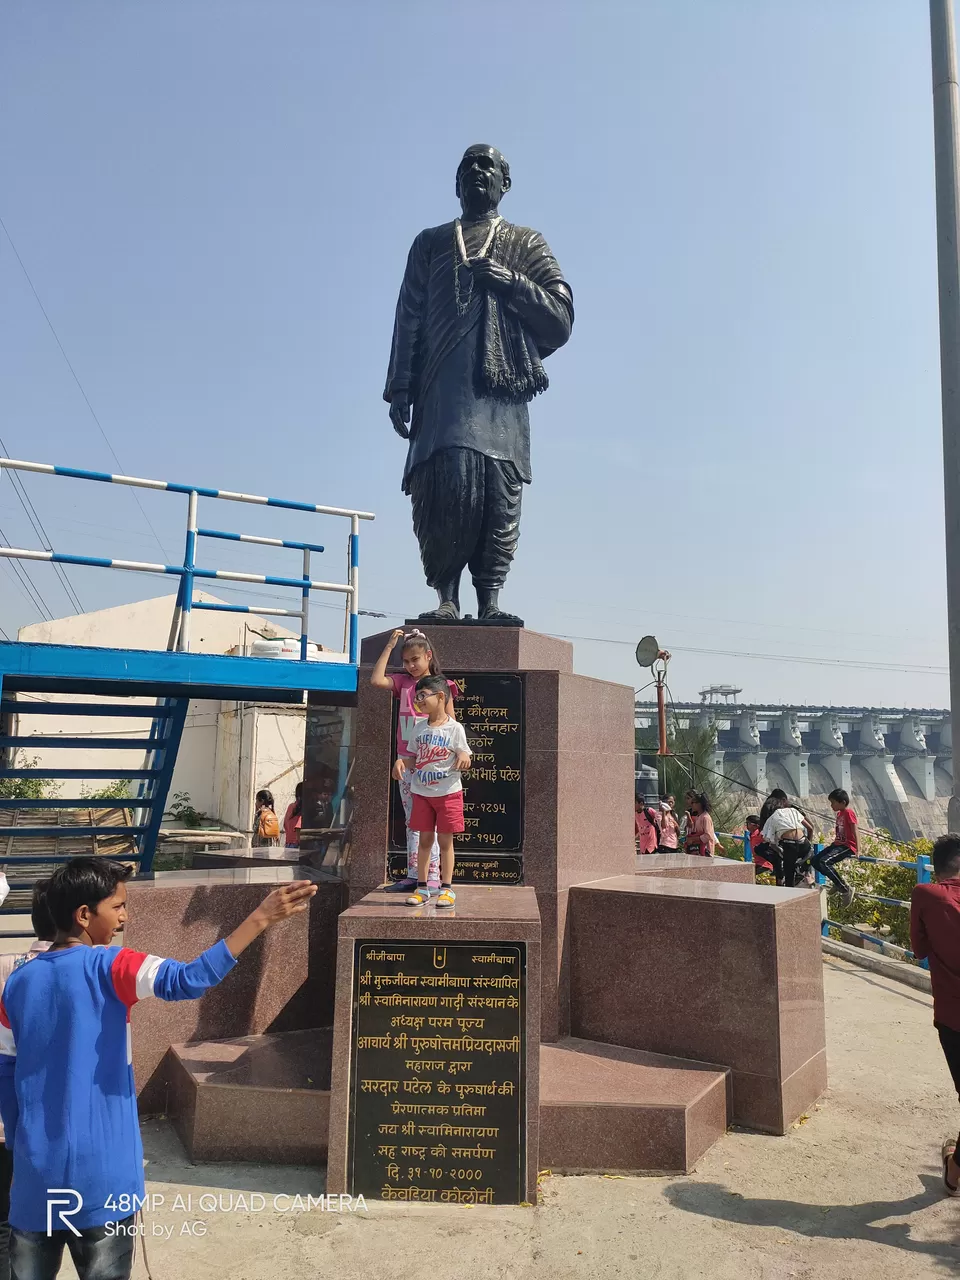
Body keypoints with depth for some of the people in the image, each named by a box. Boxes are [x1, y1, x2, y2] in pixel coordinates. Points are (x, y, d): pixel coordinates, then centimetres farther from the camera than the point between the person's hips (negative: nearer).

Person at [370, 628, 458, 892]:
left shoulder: (441, 686, -2)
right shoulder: (403, 682, 9)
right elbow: (376, 680, -9)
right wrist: (390, 646, -5)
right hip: (405, 763, 5)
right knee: (411, 822, 10)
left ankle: (433, 877, 1)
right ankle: (413, 876, 15)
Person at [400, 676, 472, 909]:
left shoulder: (454, 728, -8)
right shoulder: (420, 729, 7)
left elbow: (464, 760, -4)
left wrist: (463, 757, -27)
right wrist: (402, 762, -5)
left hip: (448, 792, -4)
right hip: (422, 792, 4)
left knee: (445, 839, 3)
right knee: (425, 839, 8)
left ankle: (447, 888, 13)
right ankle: (422, 887, 16)